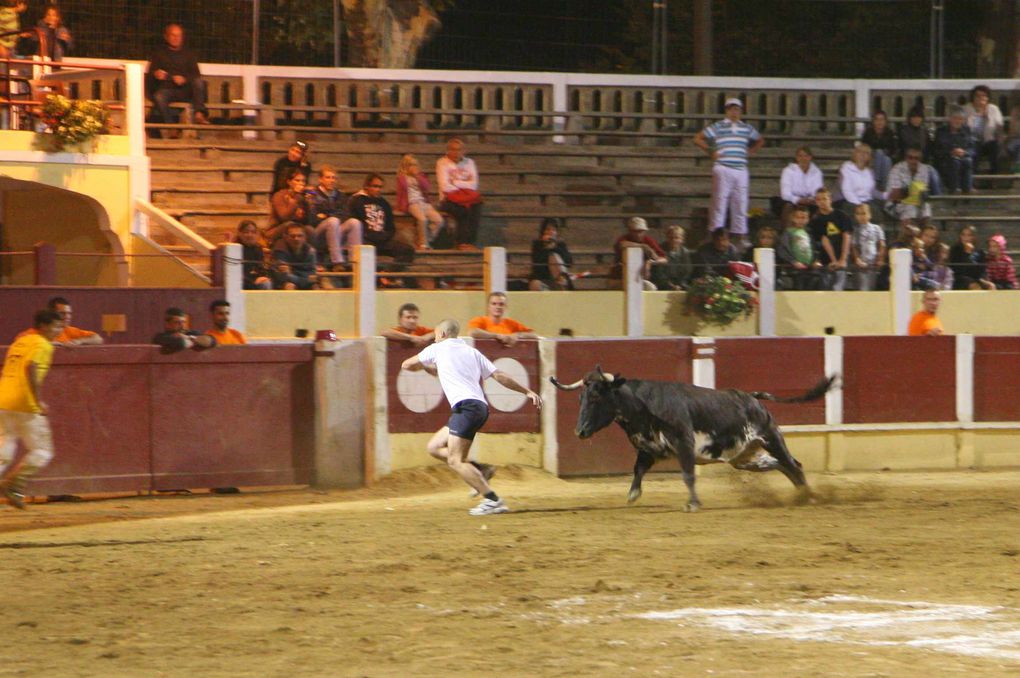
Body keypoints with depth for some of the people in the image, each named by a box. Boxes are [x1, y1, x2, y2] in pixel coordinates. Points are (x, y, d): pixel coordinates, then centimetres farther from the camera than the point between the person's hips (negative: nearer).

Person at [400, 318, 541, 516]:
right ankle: (479, 472, 7)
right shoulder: (472, 352, 23)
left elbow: (407, 365, 20)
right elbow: (499, 376, 14)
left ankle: (492, 500, -22)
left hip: (466, 406, -8)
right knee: (434, 446, 16)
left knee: (455, 461, -13)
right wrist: (527, 391, 14)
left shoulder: (438, 349, 9)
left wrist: (425, 367, 40)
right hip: (481, 407, 8)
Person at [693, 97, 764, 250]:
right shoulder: (718, 127, 2)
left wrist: (751, 151, 14)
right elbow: (698, 139, 2)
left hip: (741, 170, 4)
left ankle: (740, 236, 8)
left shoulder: (746, 128, 14)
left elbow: (760, 140, 30)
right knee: (719, 202, -4)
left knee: (740, 203, 4)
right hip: (723, 169, -4)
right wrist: (711, 152, -3)